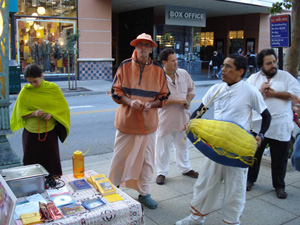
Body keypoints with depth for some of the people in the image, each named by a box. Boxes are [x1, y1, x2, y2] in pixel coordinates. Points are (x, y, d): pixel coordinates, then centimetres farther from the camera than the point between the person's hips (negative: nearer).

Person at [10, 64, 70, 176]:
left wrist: (51, 114, -17)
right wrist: (34, 113, -20)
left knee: (51, 163, 4)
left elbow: (63, 107, 2)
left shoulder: (53, 88, -3)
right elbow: (21, 113, 0)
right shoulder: (25, 91, -2)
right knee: (30, 163, 7)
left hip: (49, 132, -1)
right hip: (31, 133, 1)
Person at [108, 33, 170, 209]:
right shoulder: (125, 66, -2)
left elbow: (164, 96, 6)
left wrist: (151, 104, -14)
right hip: (126, 121, -2)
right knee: (121, 157, 8)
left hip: (148, 123, 2)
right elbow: (115, 91, -1)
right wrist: (129, 101, -18)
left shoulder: (158, 70, 2)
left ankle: (144, 193, 29)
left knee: (147, 160, 11)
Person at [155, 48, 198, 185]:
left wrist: (188, 101, -5)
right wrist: (176, 101, -21)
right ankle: (161, 172, 25)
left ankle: (185, 168, 39)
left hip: (182, 117, 5)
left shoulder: (183, 74, 1)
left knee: (182, 144, 20)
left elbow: (191, 89, 14)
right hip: (165, 118, -5)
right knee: (163, 146, 7)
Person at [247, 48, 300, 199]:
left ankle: (279, 185, 26)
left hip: (280, 127, -1)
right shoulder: (253, 78, 6)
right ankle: (250, 179, 32)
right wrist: (260, 91, -16)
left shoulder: (286, 77, 2)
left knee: (279, 158, 9)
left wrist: (274, 93, -12)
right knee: (254, 154, 13)